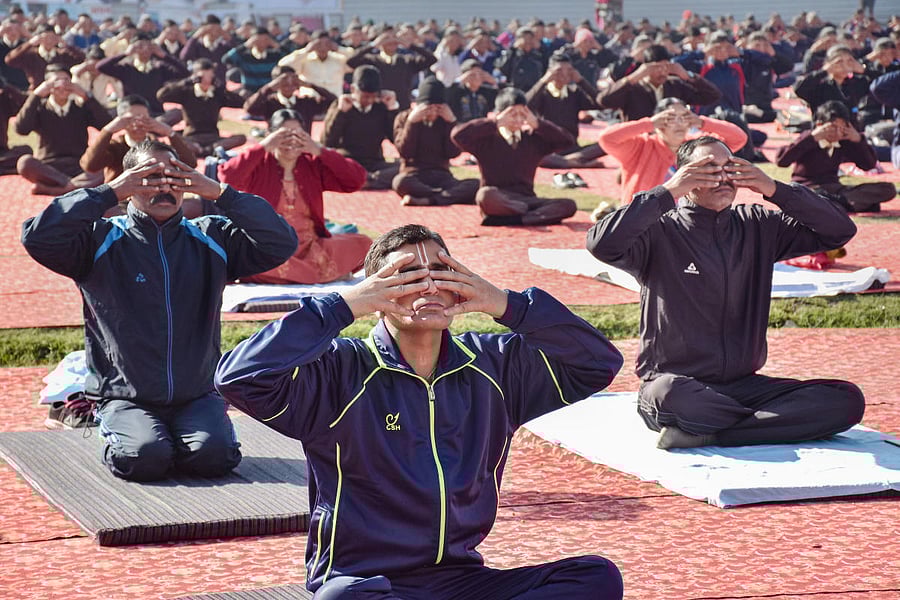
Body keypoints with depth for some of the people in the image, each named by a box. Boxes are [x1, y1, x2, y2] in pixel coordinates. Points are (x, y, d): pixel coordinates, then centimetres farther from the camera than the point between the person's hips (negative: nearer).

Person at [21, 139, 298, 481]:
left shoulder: (212, 240, 8)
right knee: (145, 456, -29)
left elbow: (281, 243, -3)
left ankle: (172, 439, 8)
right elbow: (37, 238, -17)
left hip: (198, 397, 2)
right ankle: (117, 435, 7)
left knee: (213, 453, -27)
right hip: (125, 398, -2)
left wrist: (219, 193, -9)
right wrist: (110, 192, -14)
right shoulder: (102, 242, 0)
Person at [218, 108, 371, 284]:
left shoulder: (313, 165, 11)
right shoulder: (259, 165, 3)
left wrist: (318, 151, -5)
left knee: (362, 243, -18)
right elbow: (227, 176, -17)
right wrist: (263, 147, -14)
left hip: (310, 247, 3)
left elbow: (356, 180, 0)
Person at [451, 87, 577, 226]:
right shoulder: (486, 139, 5)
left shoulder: (533, 139, 17)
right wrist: (495, 123, -10)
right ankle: (534, 215, -24)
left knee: (569, 205, -23)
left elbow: (567, 141, 10)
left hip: (527, 198, 4)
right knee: (486, 196, -41)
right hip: (497, 200, -4)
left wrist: (538, 124, 1)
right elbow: (457, 135, -13)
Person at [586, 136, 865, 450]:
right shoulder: (661, 232, -3)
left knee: (848, 400, -18)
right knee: (672, 396, -42)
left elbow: (841, 230, 8)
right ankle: (778, 421, -18)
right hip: (677, 382, -5)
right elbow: (601, 243, -22)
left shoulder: (757, 226, 11)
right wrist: (667, 192, -17)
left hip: (744, 386, 5)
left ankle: (704, 434, -22)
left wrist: (775, 189, -3)